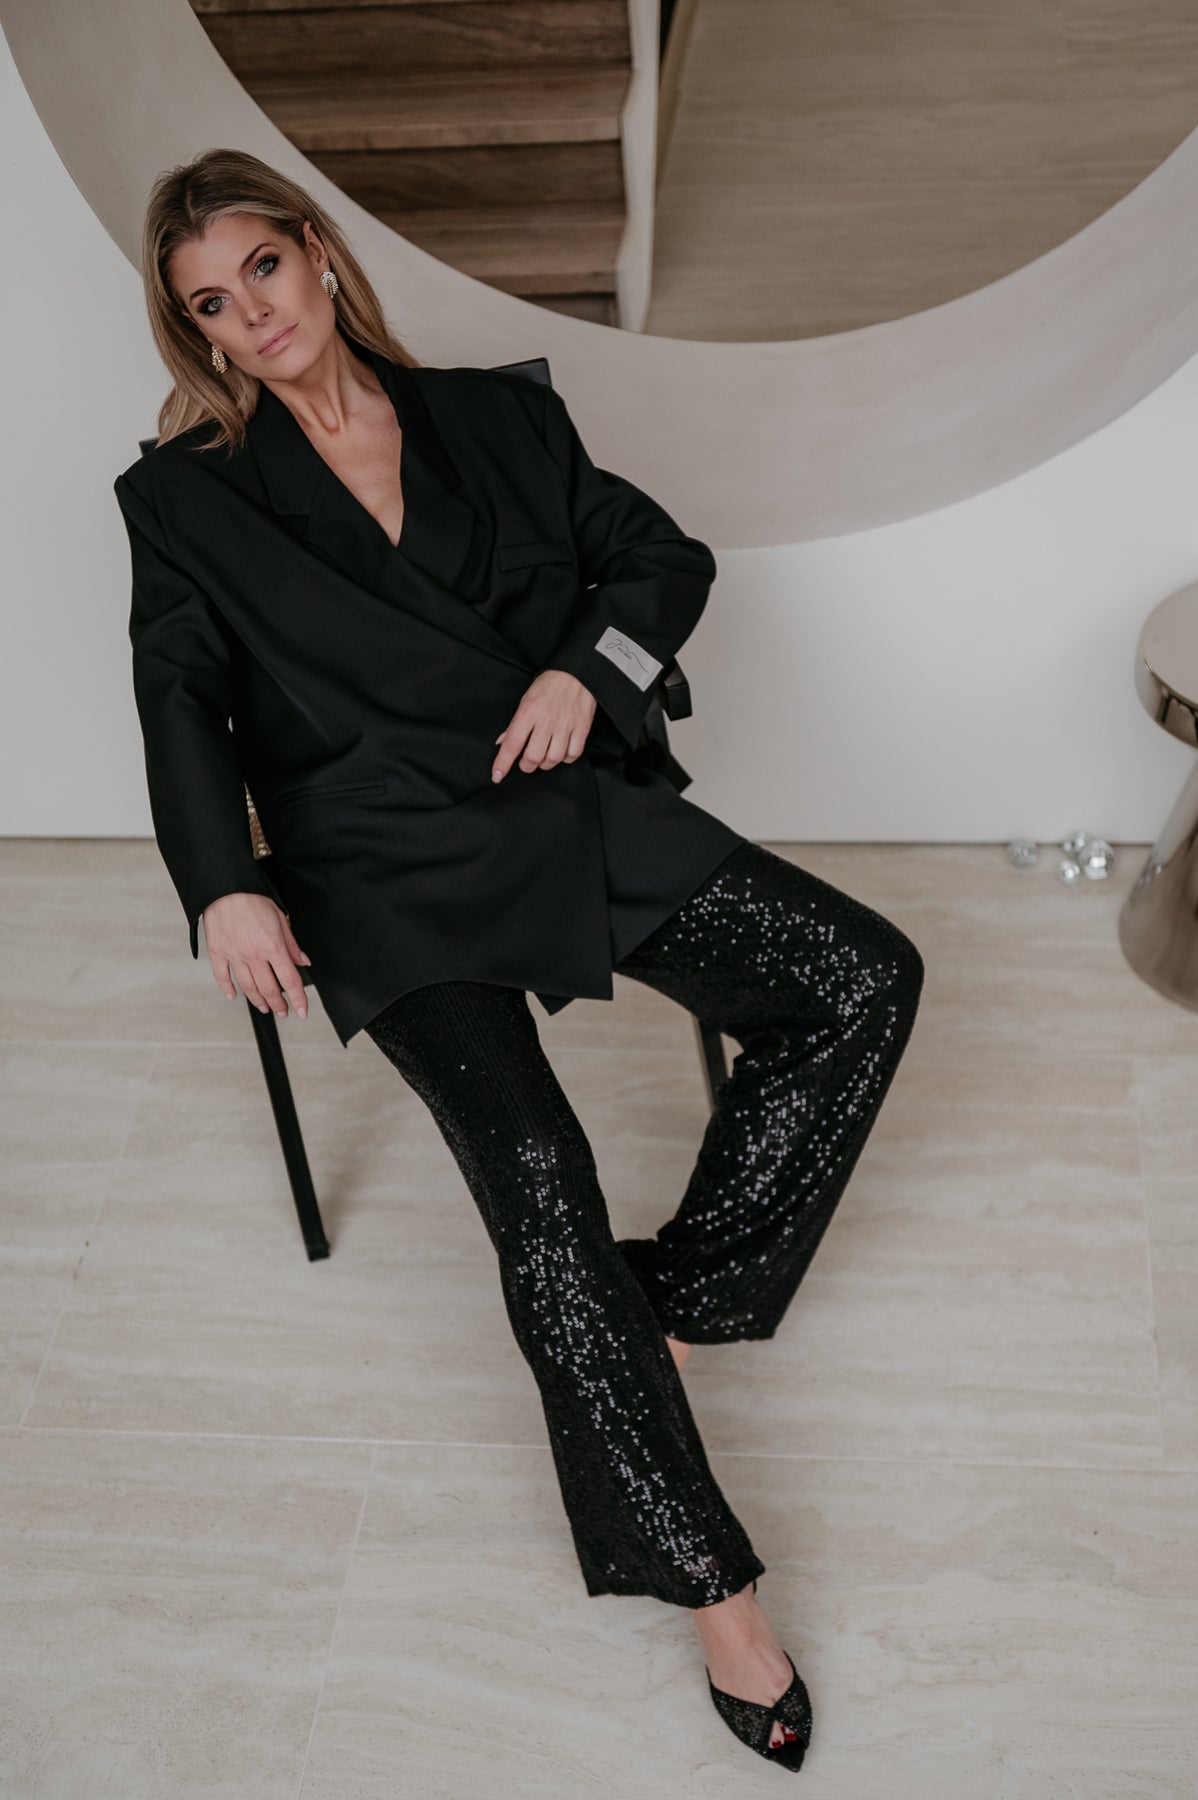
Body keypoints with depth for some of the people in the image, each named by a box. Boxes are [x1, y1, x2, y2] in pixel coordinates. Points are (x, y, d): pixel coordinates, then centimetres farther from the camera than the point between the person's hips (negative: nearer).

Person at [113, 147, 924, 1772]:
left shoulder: (497, 417, 17)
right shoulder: (188, 497, 12)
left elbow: (666, 557, 17)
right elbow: (182, 699, 1)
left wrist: (588, 667, -4)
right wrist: (225, 888, -17)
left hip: (571, 806, 4)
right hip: (386, 863, -3)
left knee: (866, 977, -15)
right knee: (535, 1169, -26)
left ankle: (678, 1297, -5)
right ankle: (711, 1583, -18)